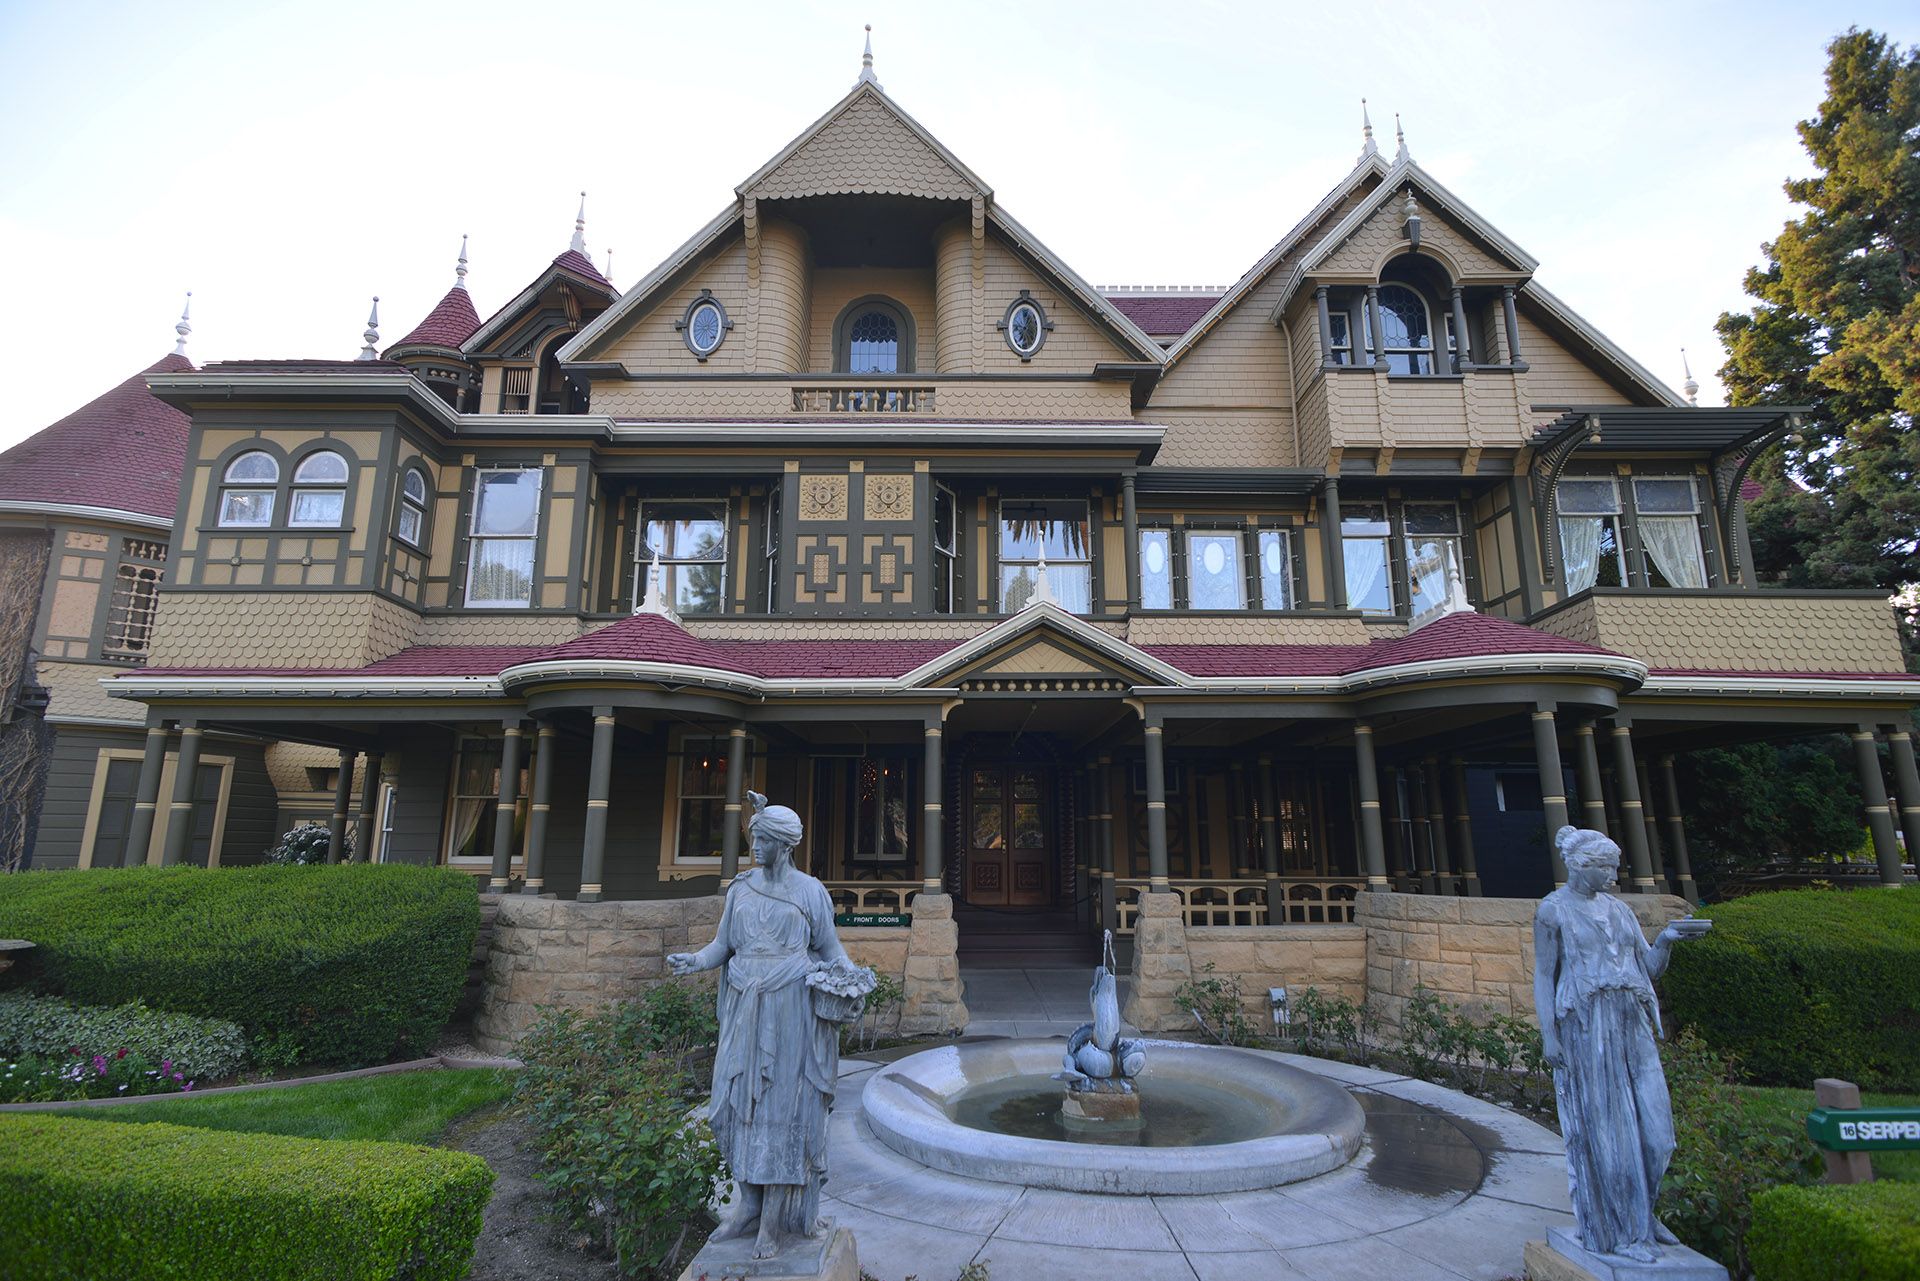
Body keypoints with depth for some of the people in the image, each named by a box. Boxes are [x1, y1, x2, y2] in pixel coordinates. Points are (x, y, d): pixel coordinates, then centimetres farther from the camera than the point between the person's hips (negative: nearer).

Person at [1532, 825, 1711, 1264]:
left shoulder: (1617, 910, 13)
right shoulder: (1553, 910, -5)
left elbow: (1650, 968, 12)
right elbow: (1543, 977, -7)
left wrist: (1666, 939, -7)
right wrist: (1548, 1036, -12)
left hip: (1631, 1026, 6)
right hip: (1584, 1028, -6)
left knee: (1650, 1124, 9)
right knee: (1603, 1128, 1)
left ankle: (1639, 1215, 30)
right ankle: (1616, 1231, 14)